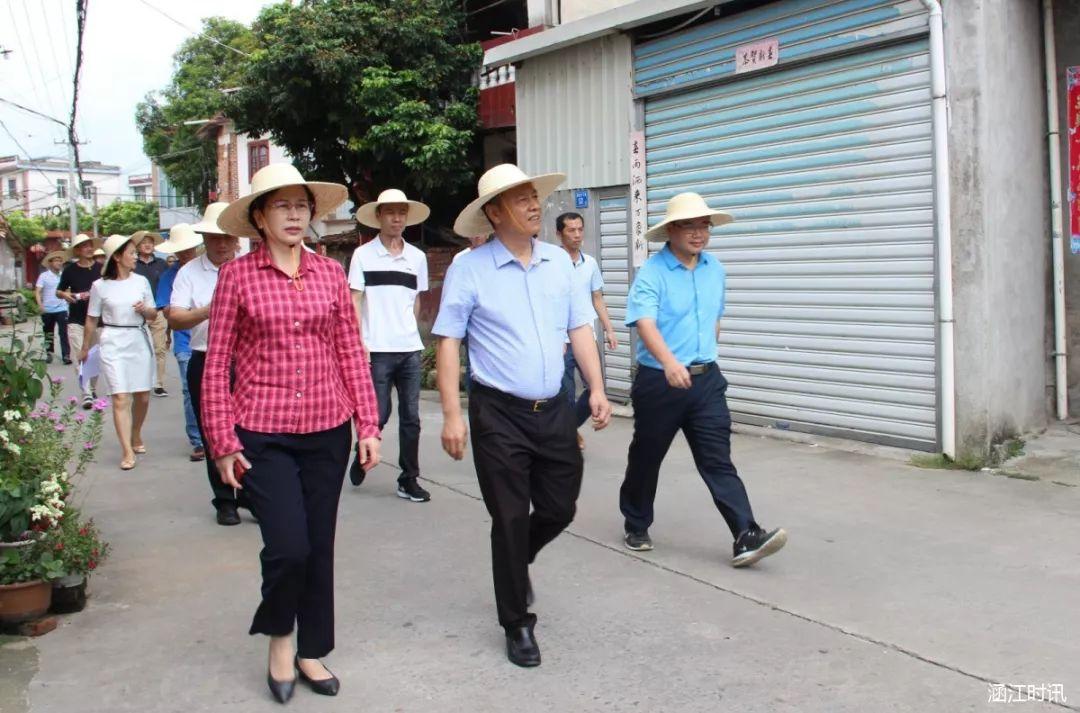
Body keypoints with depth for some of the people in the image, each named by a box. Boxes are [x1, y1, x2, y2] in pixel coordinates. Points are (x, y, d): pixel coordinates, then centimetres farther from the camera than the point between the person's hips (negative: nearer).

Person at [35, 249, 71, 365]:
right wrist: (40, 304, -22)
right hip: (47, 310, -1)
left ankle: (66, 355, -5)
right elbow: (37, 292, -9)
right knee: (48, 333, 11)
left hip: (61, 309, 1)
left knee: (64, 333, -5)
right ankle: (49, 354, 23)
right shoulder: (44, 276, -3)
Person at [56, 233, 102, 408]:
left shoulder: (100, 269, 2)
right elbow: (58, 291, 12)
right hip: (76, 320, -1)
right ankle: (86, 394, -12)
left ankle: (93, 388, 26)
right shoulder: (70, 270, 2)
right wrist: (65, 295, -11)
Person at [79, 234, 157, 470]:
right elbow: (92, 320, 8)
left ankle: (136, 436, 34)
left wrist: (144, 309, -10)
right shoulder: (101, 286, -1)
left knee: (143, 396, 9)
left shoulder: (141, 281, 6)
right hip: (113, 344, -3)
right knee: (120, 398, -10)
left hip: (140, 341, 3)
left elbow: (153, 315, 12)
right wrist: (85, 349, 14)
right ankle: (127, 451, -10)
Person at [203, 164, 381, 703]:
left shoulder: (330, 273, 4)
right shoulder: (237, 275, -3)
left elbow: (351, 353, 7)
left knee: (319, 546, 10)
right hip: (263, 435, -3)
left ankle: (312, 652, 29)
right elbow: (217, 364, -2)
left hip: (328, 432, 3)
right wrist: (222, 443, -4)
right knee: (288, 546, -8)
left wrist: (368, 425, 3)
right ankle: (279, 634, 23)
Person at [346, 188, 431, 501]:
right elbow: (354, 300, -3)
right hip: (378, 350, -3)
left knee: (411, 417, 5)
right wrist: (359, 341, -10)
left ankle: (409, 481, 13)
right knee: (379, 415, 0)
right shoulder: (363, 254, -1)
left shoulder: (417, 257, 9)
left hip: (410, 349, 4)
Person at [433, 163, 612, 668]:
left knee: (560, 509, 12)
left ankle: (516, 562, 44)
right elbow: (448, 342, -8)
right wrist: (452, 415, -13)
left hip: (553, 410, 5)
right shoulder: (469, 269, -8)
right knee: (511, 519, 3)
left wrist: (597, 389, 1)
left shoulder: (559, 262, 7)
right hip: (498, 413, -5)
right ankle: (517, 625, 20)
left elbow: (579, 329, 10)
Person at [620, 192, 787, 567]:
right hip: (659, 381, -4)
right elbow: (645, 322, -29)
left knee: (718, 460, -2)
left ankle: (746, 536, -7)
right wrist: (669, 363, -44)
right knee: (646, 458, 12)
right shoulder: (651, 272, -13)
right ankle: (636, 526, 30)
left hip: (706, 380, 4)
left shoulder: (715, 269, 7)